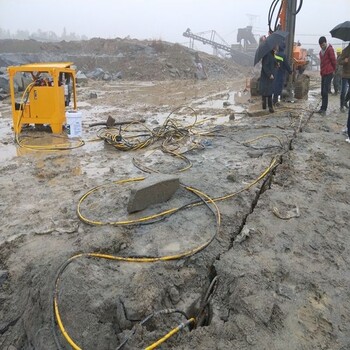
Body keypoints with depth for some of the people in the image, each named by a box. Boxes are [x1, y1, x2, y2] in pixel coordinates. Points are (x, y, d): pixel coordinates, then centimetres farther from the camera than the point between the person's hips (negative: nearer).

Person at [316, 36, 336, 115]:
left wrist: (333, 70, 2)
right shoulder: (321, 51, 16)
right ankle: (323, 108, 16)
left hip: (329, 73, -8)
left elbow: (334, 61, -9)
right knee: (323, 92, 10)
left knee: (325, 92, -12)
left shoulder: (330, 49, -10)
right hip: (323, 73, 8)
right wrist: (322, 71, 17)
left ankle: (324, 109, -12)